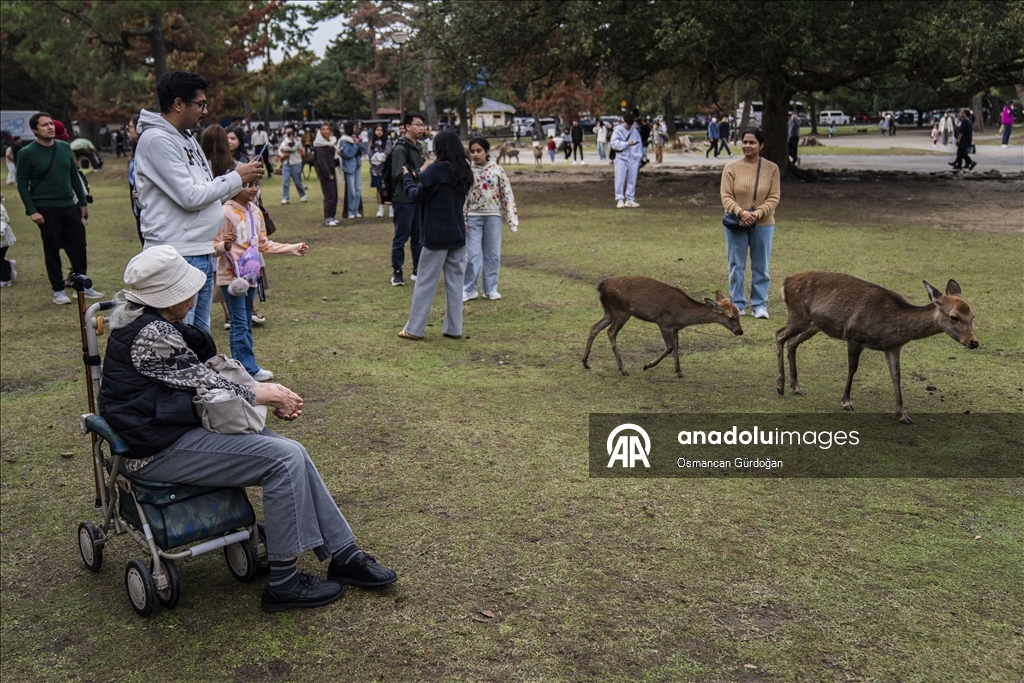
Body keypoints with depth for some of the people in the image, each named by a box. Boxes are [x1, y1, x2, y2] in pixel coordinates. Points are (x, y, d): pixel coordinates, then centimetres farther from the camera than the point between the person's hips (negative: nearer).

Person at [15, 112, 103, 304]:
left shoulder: (65, 147, 7)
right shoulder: (27, 153, -7)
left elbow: (74, 176, 14)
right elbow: (22, 184, -6)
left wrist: (83, 202, 12)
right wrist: (32, 210, -13)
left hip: (69, 206, 4)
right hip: (46, 209, -4)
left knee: (78, 245, 5)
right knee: (52, 249, 3)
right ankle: (58, 291, 12)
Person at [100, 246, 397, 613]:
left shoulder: (154, 322, 11)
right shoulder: (150, 334, -21)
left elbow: (203, 376, 13)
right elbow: (205, 387, -16)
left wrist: (271, 395, 2)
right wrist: (265, 394, -1)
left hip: (178, 429, 10)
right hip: (159, 451, -10)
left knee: (292, 453, -1)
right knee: (283, 460, -17)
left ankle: (344, 556, 7)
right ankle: (283, 583, -8)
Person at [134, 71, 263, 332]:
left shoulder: (187, 138, 15)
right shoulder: (157, 140, -13)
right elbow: (190, 197, -18)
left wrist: (241, 178, 3)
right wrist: (236, 178, -9)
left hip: (203, 253, 10)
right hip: (177, 257, -10)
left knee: (200, 334, 16)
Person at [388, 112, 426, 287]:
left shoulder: (418, 146, 14)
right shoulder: (401, 148, -12)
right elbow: (398, 174, -21)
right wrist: (419, 172, -20)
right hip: (403, 200, -8)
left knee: (418, 236, 12)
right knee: (401, 237, 0)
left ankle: (418, 270, 22)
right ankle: (396, 273, 9)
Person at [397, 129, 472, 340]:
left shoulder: (435, 170, -16)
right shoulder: (464, 172, 5)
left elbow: (417, 196, -8)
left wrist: (408, 177, 9)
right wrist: (420, 178, 11)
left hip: (436, 236, -6)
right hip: (458, 235, 6)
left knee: (425, 283, 1)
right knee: (455, 281, 10)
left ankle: (414, 329, 7)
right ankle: (454, 328, 13)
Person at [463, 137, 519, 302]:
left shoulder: (497, 170, 0)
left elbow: (507, 194, 1)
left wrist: (511, 218, -4)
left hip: (493, 216, 1)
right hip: (473, 217, 0)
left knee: (493, 255, 7)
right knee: (473, 255, -1)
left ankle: (490, 289, 19)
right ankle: (469, 289, 11)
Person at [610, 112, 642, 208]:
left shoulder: (635, 131, 12)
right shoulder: (618, 130, 0)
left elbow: (638, 146, 14)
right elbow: (614, 143, -11)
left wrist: (638, 160, 7)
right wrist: (627, 143, -17)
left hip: (633, 159, 4)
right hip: (621, 158, -4)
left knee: (632, 180, 5)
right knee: (620, 180, -8)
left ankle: (630, 199, 12)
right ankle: (620, 199, -4)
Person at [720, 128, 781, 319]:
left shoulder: (772, 169, 0)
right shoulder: (731, 167, -3)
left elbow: (773, 198, -4)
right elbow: (726, 196, -7)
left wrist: (756, 214, -19)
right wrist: (741, 212, -23)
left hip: (763, 225, 0)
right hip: (736, 224, 0)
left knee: (761, 267, 7)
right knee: (736, 266, 6)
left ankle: (760, 305, 16)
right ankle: (737, 304, 17)